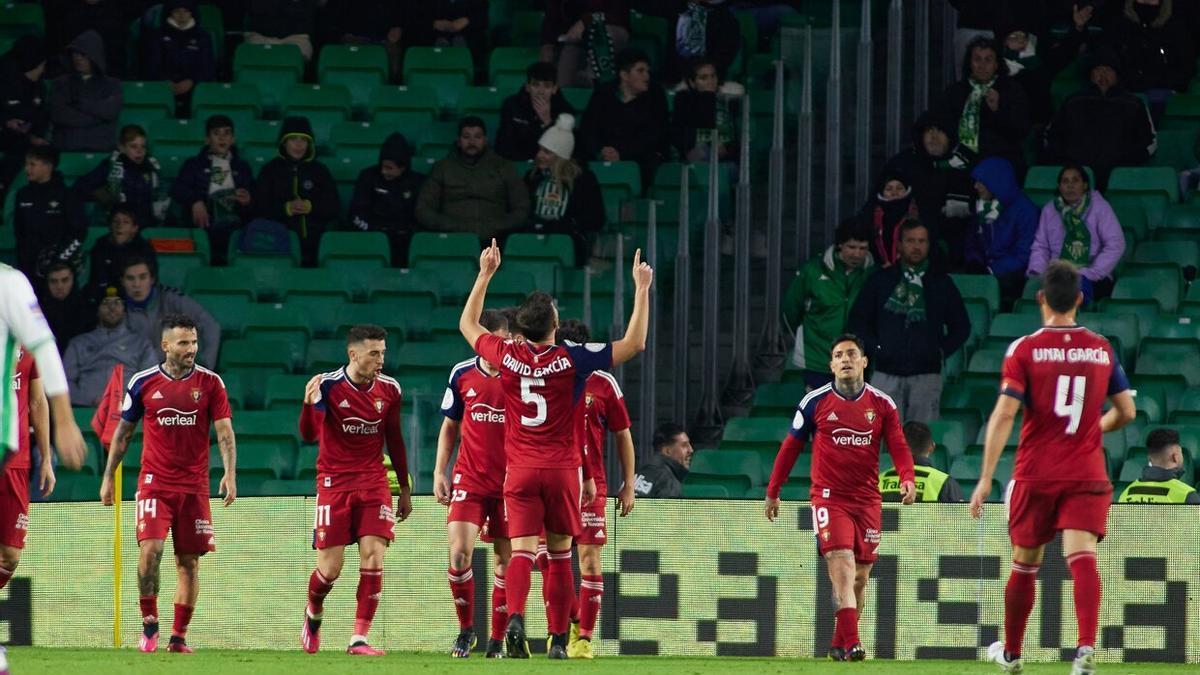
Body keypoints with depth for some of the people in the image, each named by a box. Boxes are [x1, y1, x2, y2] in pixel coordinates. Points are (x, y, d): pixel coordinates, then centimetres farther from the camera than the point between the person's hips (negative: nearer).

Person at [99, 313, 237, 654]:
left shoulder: (210, 382, 0)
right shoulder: (143, 382, 2)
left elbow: (224, 431, -2)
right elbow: (123, 432, 11)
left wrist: (230, 474, -16)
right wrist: (107, 477, 10)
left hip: (194, 485, 1)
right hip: (154, 482, -1)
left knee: (189, 562, 2)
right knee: (151, 549, -17)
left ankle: (179, 636, 11)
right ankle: (149, 625, -3)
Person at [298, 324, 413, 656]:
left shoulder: (389, 389, 1)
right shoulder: (328, 385, -11)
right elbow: (309, 435, -19)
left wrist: (405, 488, 16)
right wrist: (310, 404, -39)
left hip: (373, 483, 3)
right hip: (334, 482, -3)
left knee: (373, 558, -12)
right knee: (330, 568, -2)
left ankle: (359, 639, -8)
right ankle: (313, 614, 31)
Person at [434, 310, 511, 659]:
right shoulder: (462, 374, 4)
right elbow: (450, 425, 15)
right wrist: (439, 471, 6)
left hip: (511, 482, -1)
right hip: (469, 479, 1)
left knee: (506, 561, 2)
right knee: (459, 553, -12)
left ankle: (497, 639, 14)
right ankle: (466, 629, 6)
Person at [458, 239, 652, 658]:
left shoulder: (507, 357, -3)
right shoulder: (572, 360, -9)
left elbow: (467, 325, 17)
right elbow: (634, 343, -4)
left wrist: (485, 275, 24)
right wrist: (642, 289, 2)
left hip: (520, 471, 1)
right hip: (563, 470, -1)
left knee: (521, 551, -7)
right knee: (559, 555, 9)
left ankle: (515, 619, -31)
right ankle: (558, 640, 9)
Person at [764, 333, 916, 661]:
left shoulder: (882, 404, 5)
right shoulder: (815, 402, 0)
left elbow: (898, 446, 2)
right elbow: (790, 447, 8)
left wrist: (907, 478, -18)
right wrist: (773, 492, 10)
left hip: (868, 500, 3)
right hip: (829, 496, -3)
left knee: (860, 576, 7)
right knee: (842, 563, -20)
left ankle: (839, 645, 21)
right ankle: (851, 643, -29)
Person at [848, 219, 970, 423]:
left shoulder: (942, 283, 13)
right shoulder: (882, 279, 12)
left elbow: (961, 326, 18)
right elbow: (857, 320, 14)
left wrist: (941, 352, 5)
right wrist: (875, 349, 2)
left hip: (926, 374, 0)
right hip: (887, 373, 0)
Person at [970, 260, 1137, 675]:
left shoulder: (1025, 350, -5)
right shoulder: (1102, 350, 4)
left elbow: (1004, 414, -12)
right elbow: (1126, 411, 11)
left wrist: (986, 479, -13)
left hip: (1036, 474, -1)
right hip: (1087, 475, 1)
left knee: (1024, 564, 15)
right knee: (1082, 558, -11)